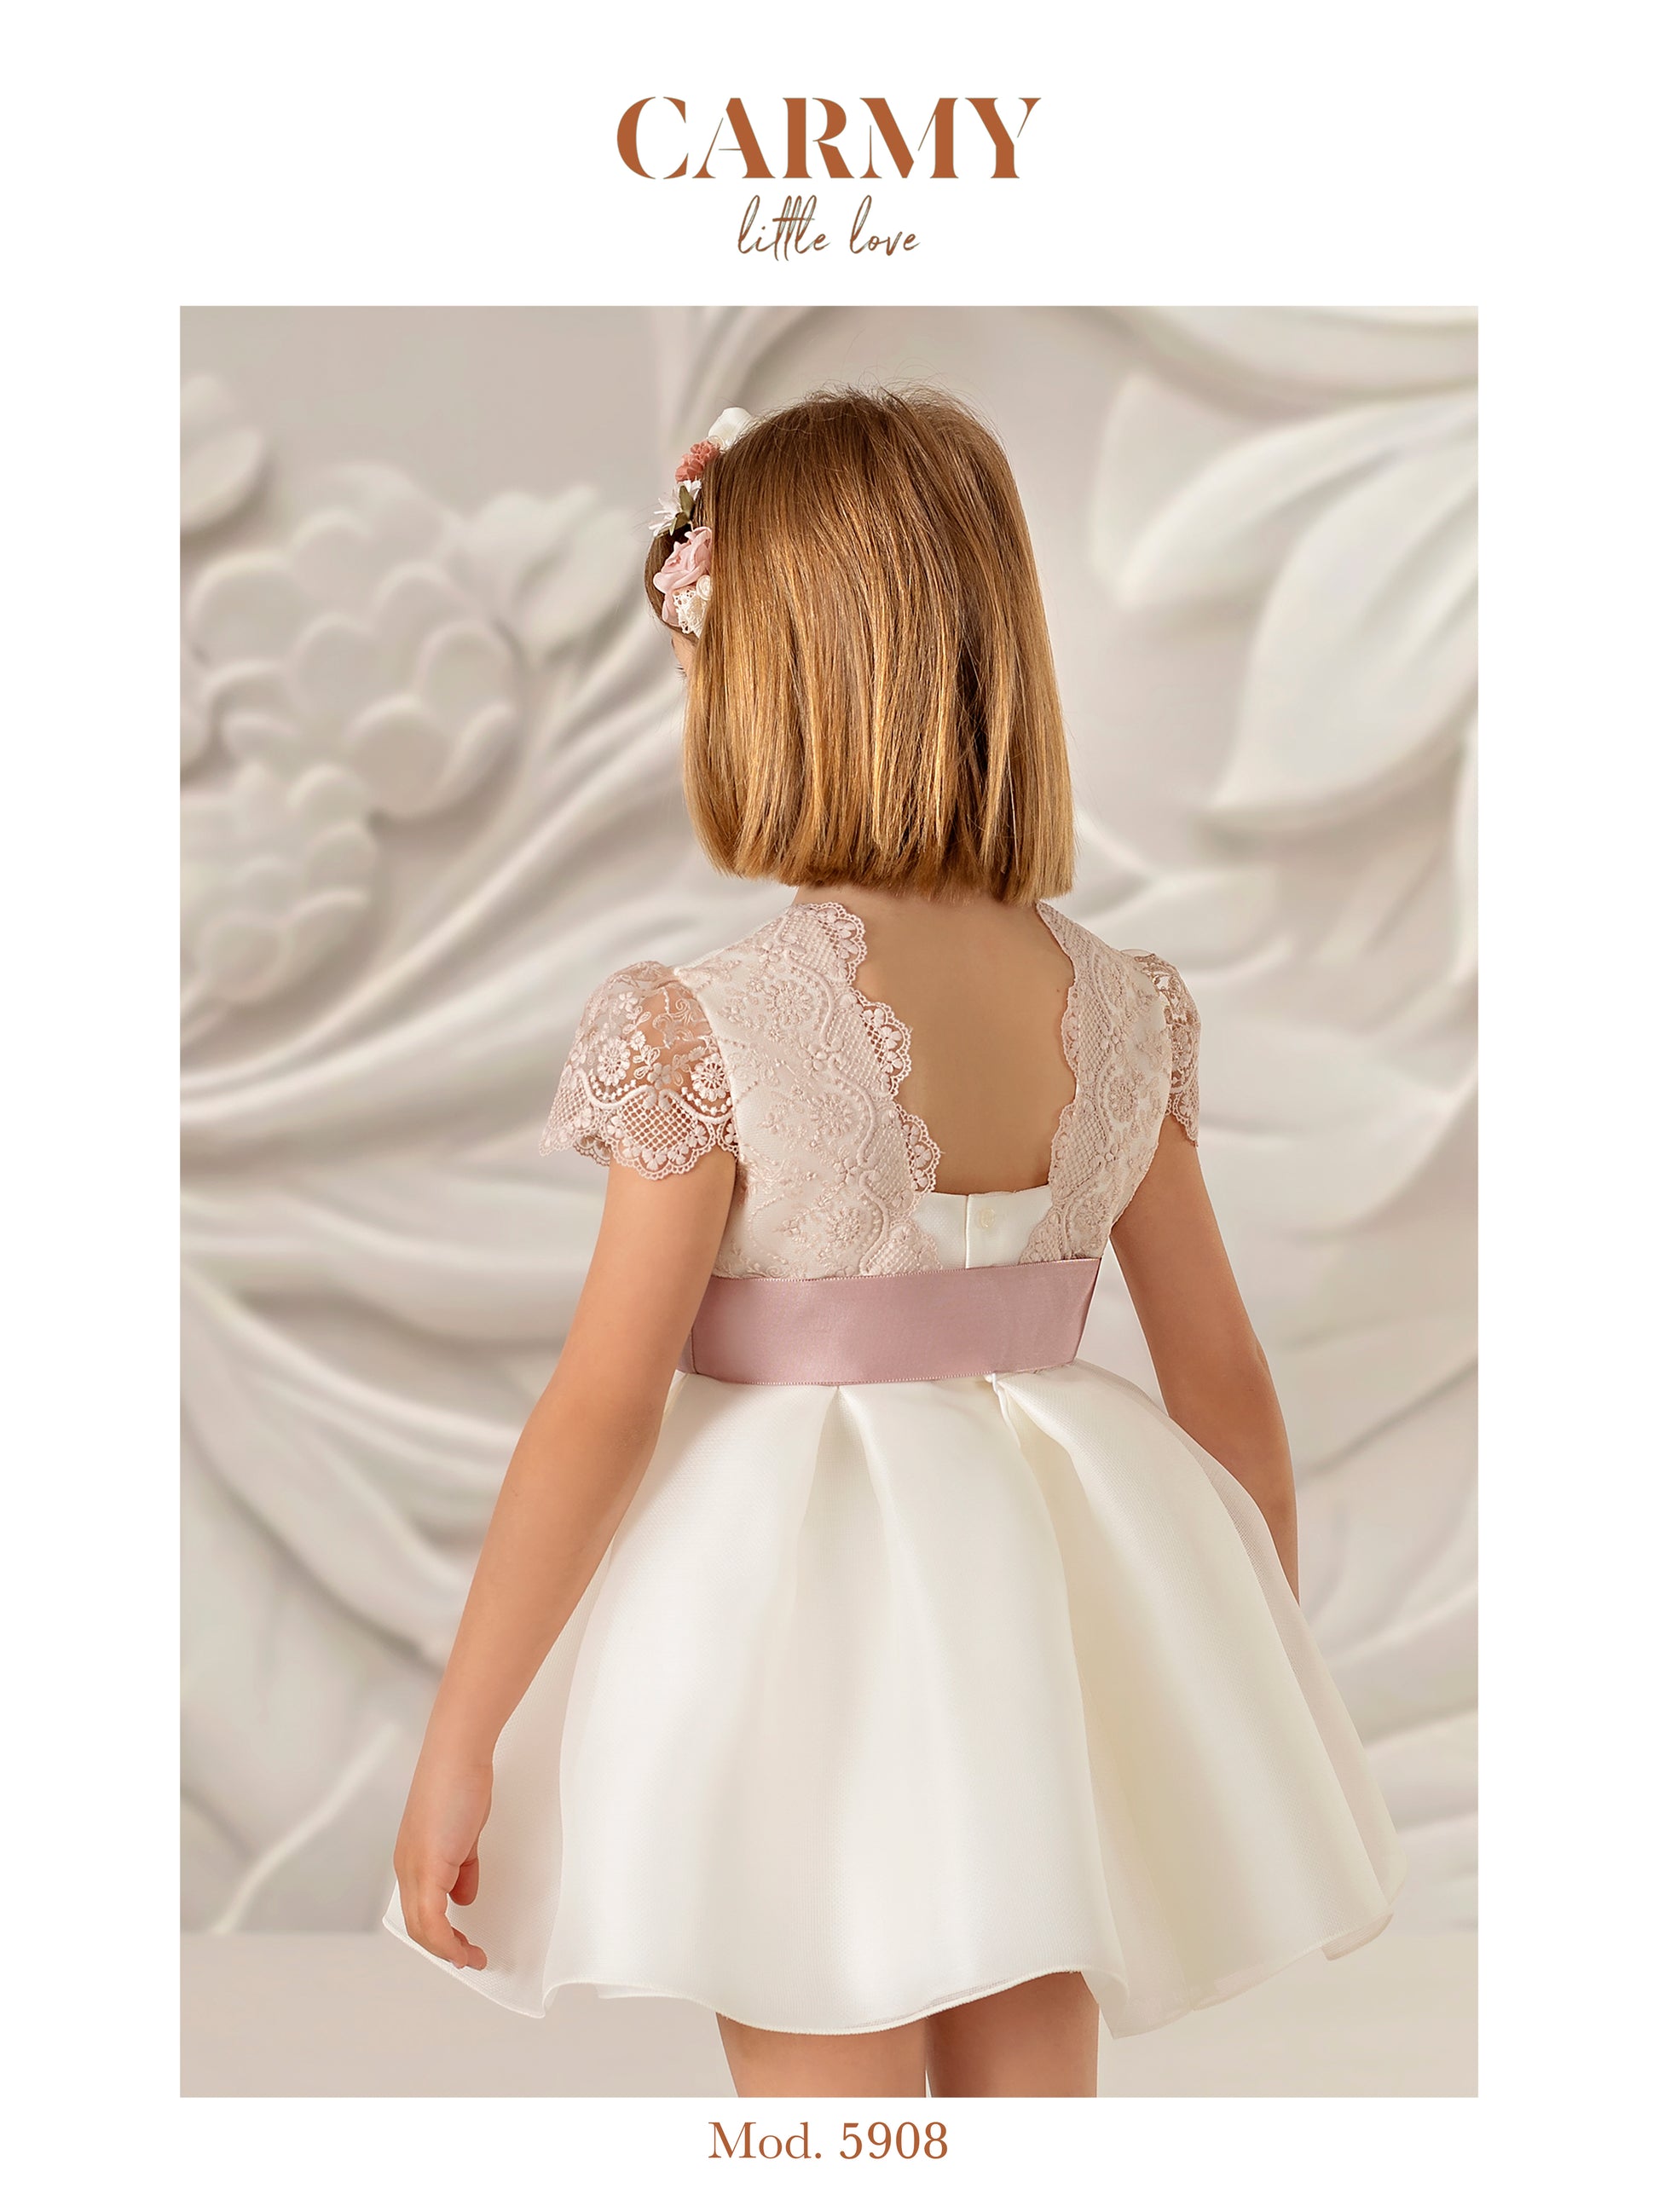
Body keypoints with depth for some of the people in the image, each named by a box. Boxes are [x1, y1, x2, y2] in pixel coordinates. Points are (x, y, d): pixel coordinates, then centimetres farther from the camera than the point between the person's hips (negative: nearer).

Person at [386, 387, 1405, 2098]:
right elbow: (1225, 1386, 3)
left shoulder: (704, 1030, -17)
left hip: (804, 1620, -4)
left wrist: (458, 1740, -6)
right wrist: (1266, 1680, 17)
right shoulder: (1121, 1013, -3)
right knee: (1034, 2102, 21)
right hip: (1050, 1610, 5)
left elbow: (600, 1412, -16)